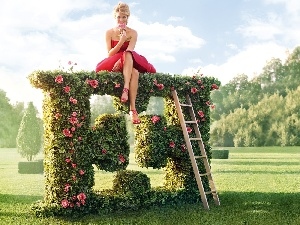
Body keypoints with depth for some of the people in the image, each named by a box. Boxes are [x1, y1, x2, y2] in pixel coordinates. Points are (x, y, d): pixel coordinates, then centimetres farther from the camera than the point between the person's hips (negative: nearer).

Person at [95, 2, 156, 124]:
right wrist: (121, 41, -23)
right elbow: (110, 54, -8)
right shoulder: (109, 32, 1)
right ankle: (132, 108, -43)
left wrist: (121, 61, -35)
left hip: (129, 63, 1)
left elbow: (129, 52, -15)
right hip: (113, 64, -1)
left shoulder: (133, 33, 1)